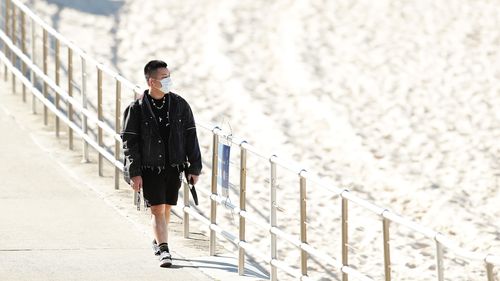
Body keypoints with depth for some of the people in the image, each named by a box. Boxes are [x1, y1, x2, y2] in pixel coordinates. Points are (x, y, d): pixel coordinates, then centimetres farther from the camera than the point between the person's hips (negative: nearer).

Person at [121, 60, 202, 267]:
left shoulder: (180, 105, 1)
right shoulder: (137, 109, -7)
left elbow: (191, 137, 5)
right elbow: (129, 142, -5)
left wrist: (194, 168, 3)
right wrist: (134, 173, -10)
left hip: (174, 167, 3)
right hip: (149, 169, -3)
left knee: (166, 208, 13)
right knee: (157, 209, -8)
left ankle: (159, 241, 33)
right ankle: (163, 251, -9)